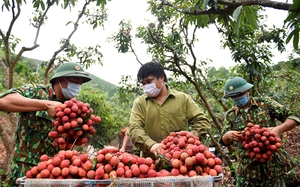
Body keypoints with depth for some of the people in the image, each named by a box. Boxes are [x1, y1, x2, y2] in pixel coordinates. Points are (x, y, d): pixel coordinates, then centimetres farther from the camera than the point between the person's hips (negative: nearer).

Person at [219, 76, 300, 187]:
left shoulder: (265, 103, 1)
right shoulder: (230, 115, 6)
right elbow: (225, 141, 6)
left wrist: (279, 129, -20)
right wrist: (228, 135, -18)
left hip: (273, 165, -1)